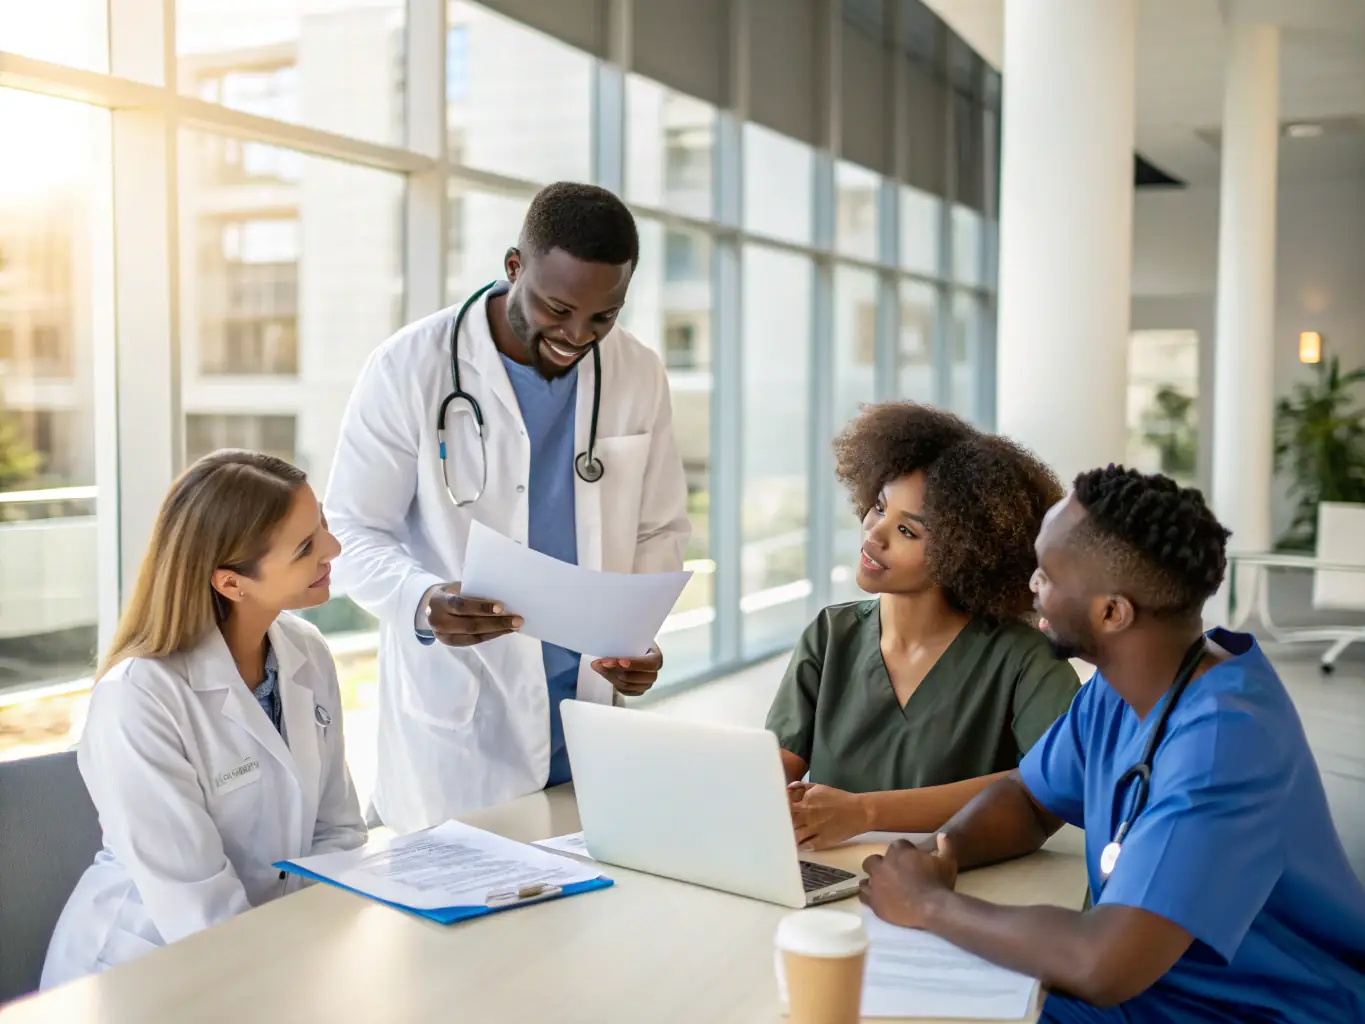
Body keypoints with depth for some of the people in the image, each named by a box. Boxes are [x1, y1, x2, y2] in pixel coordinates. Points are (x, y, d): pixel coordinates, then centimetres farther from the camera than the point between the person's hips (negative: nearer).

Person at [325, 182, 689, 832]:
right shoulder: (409, 369, -11)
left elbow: (659, 530, 8)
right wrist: (421, 601, -27)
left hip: (591, 704, 4)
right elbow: (352, 531, -6)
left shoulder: (639, 376, 0)